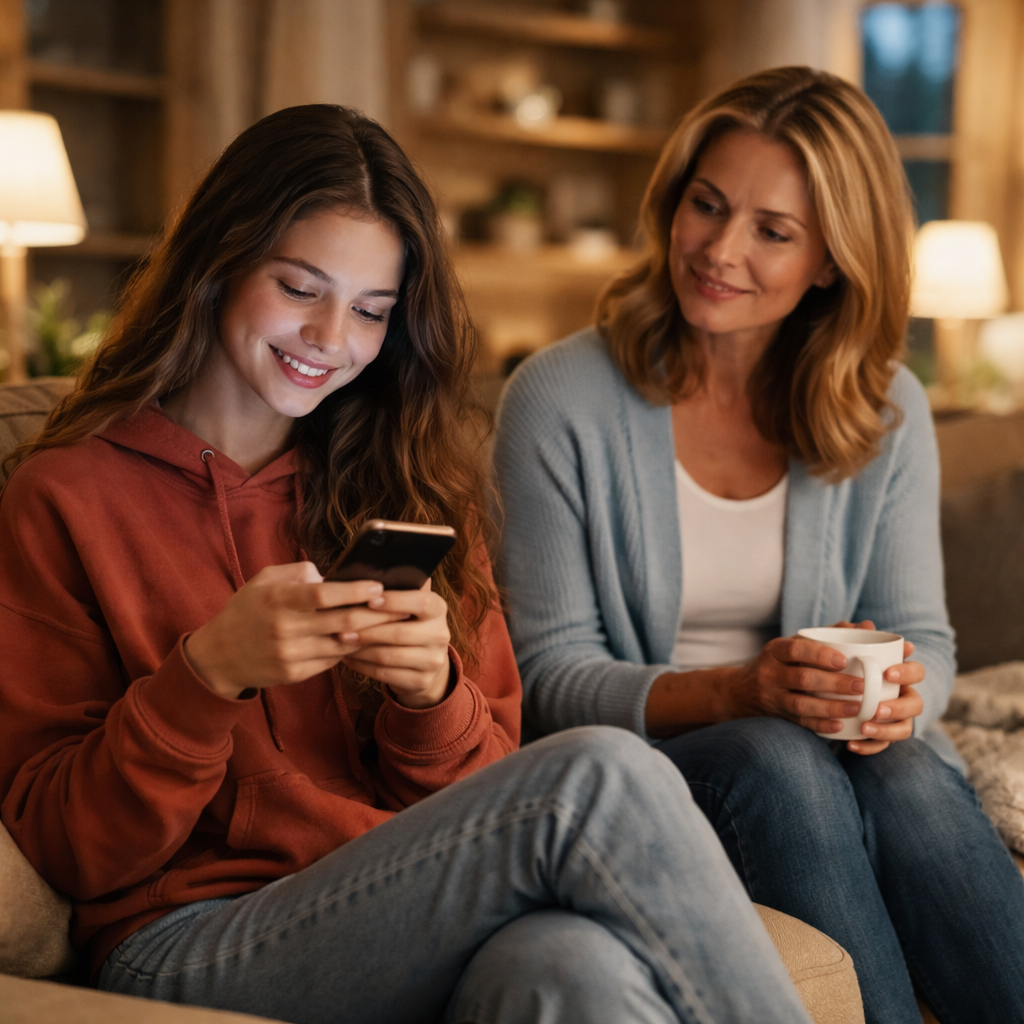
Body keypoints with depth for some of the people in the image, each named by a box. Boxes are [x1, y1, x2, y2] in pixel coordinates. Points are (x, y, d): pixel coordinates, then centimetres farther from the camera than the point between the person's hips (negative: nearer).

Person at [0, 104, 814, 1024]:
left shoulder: (404, 486, 17)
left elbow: (479, 802, 12)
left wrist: (430, 695, -10)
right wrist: (208, 674, -16)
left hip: (427, 930, 4)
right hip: (194, 948, -3)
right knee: (600, 777, -28)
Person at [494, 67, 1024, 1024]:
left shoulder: (886, 412, 4)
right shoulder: (558, 400, -6)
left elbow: (919, 632, 8)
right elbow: (551, 676, -8)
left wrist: (901, 696, -17)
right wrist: (740, 691, -24)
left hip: (842, 758, 3)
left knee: (907, 774, -31)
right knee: (777, 760, -34)